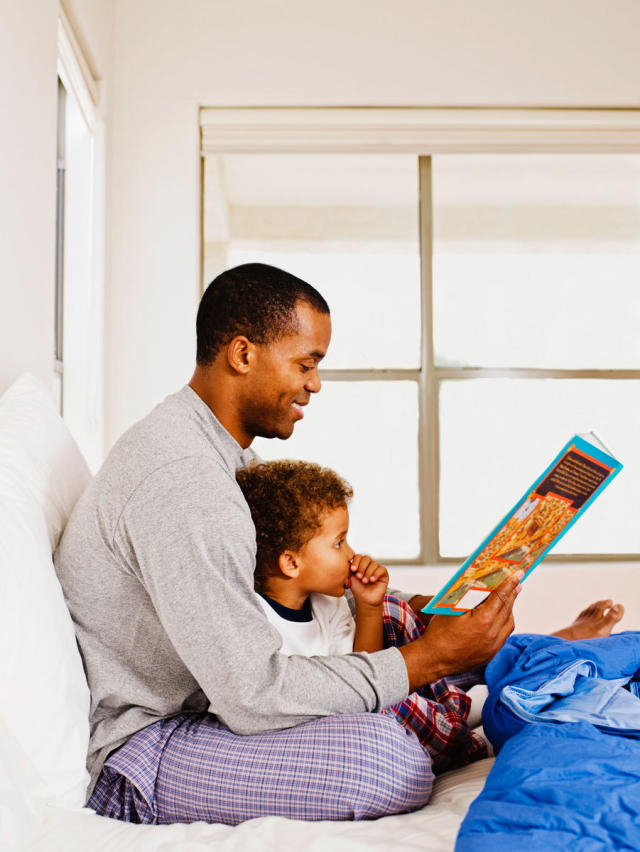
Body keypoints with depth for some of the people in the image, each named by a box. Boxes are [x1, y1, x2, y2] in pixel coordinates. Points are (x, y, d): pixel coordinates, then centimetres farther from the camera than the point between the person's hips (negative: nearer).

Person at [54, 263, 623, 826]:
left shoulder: (230, 452, 8)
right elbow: (254, 695, -29)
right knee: (390, 763, -27)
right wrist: (430, 658, -24)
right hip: (127, 759, -10)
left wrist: (402, 606, 2)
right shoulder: (183, 483, -28)